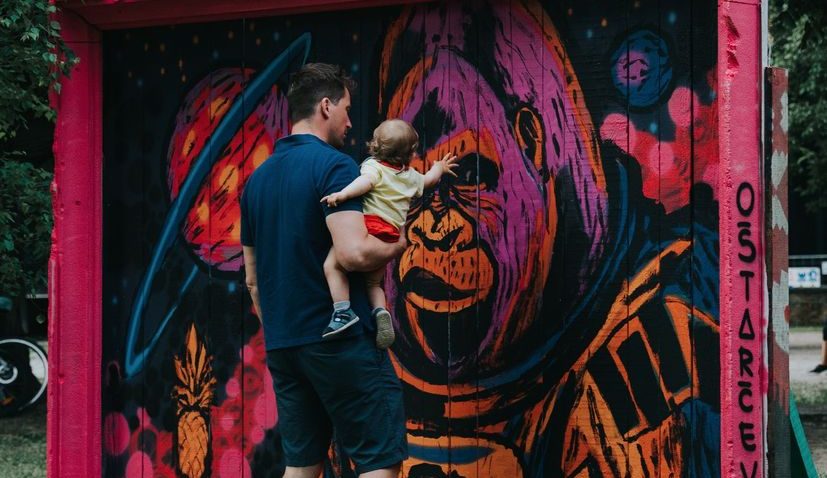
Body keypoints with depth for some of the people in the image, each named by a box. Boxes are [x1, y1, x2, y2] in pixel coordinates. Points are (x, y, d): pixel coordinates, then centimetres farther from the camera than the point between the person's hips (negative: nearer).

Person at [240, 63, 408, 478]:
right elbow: (354, 252, -23)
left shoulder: (257, 178, 14)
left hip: (281, 345, 8)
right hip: (339, 339, -8)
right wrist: (397, 246, -4)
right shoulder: (334, 166, -10)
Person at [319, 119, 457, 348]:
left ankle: (343, 311, -26)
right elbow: (428, 180, 43)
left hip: (368, 225, -7)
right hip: (390, 236, 7)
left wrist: (343, 194, -35)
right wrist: (439, 167, 65)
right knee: (373, 282, 20)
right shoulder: (411, 176, 21)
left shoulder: (374, 166, 2)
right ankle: (380, 310, -7)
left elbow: (365, 182, -21)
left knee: (332, 266, -10)